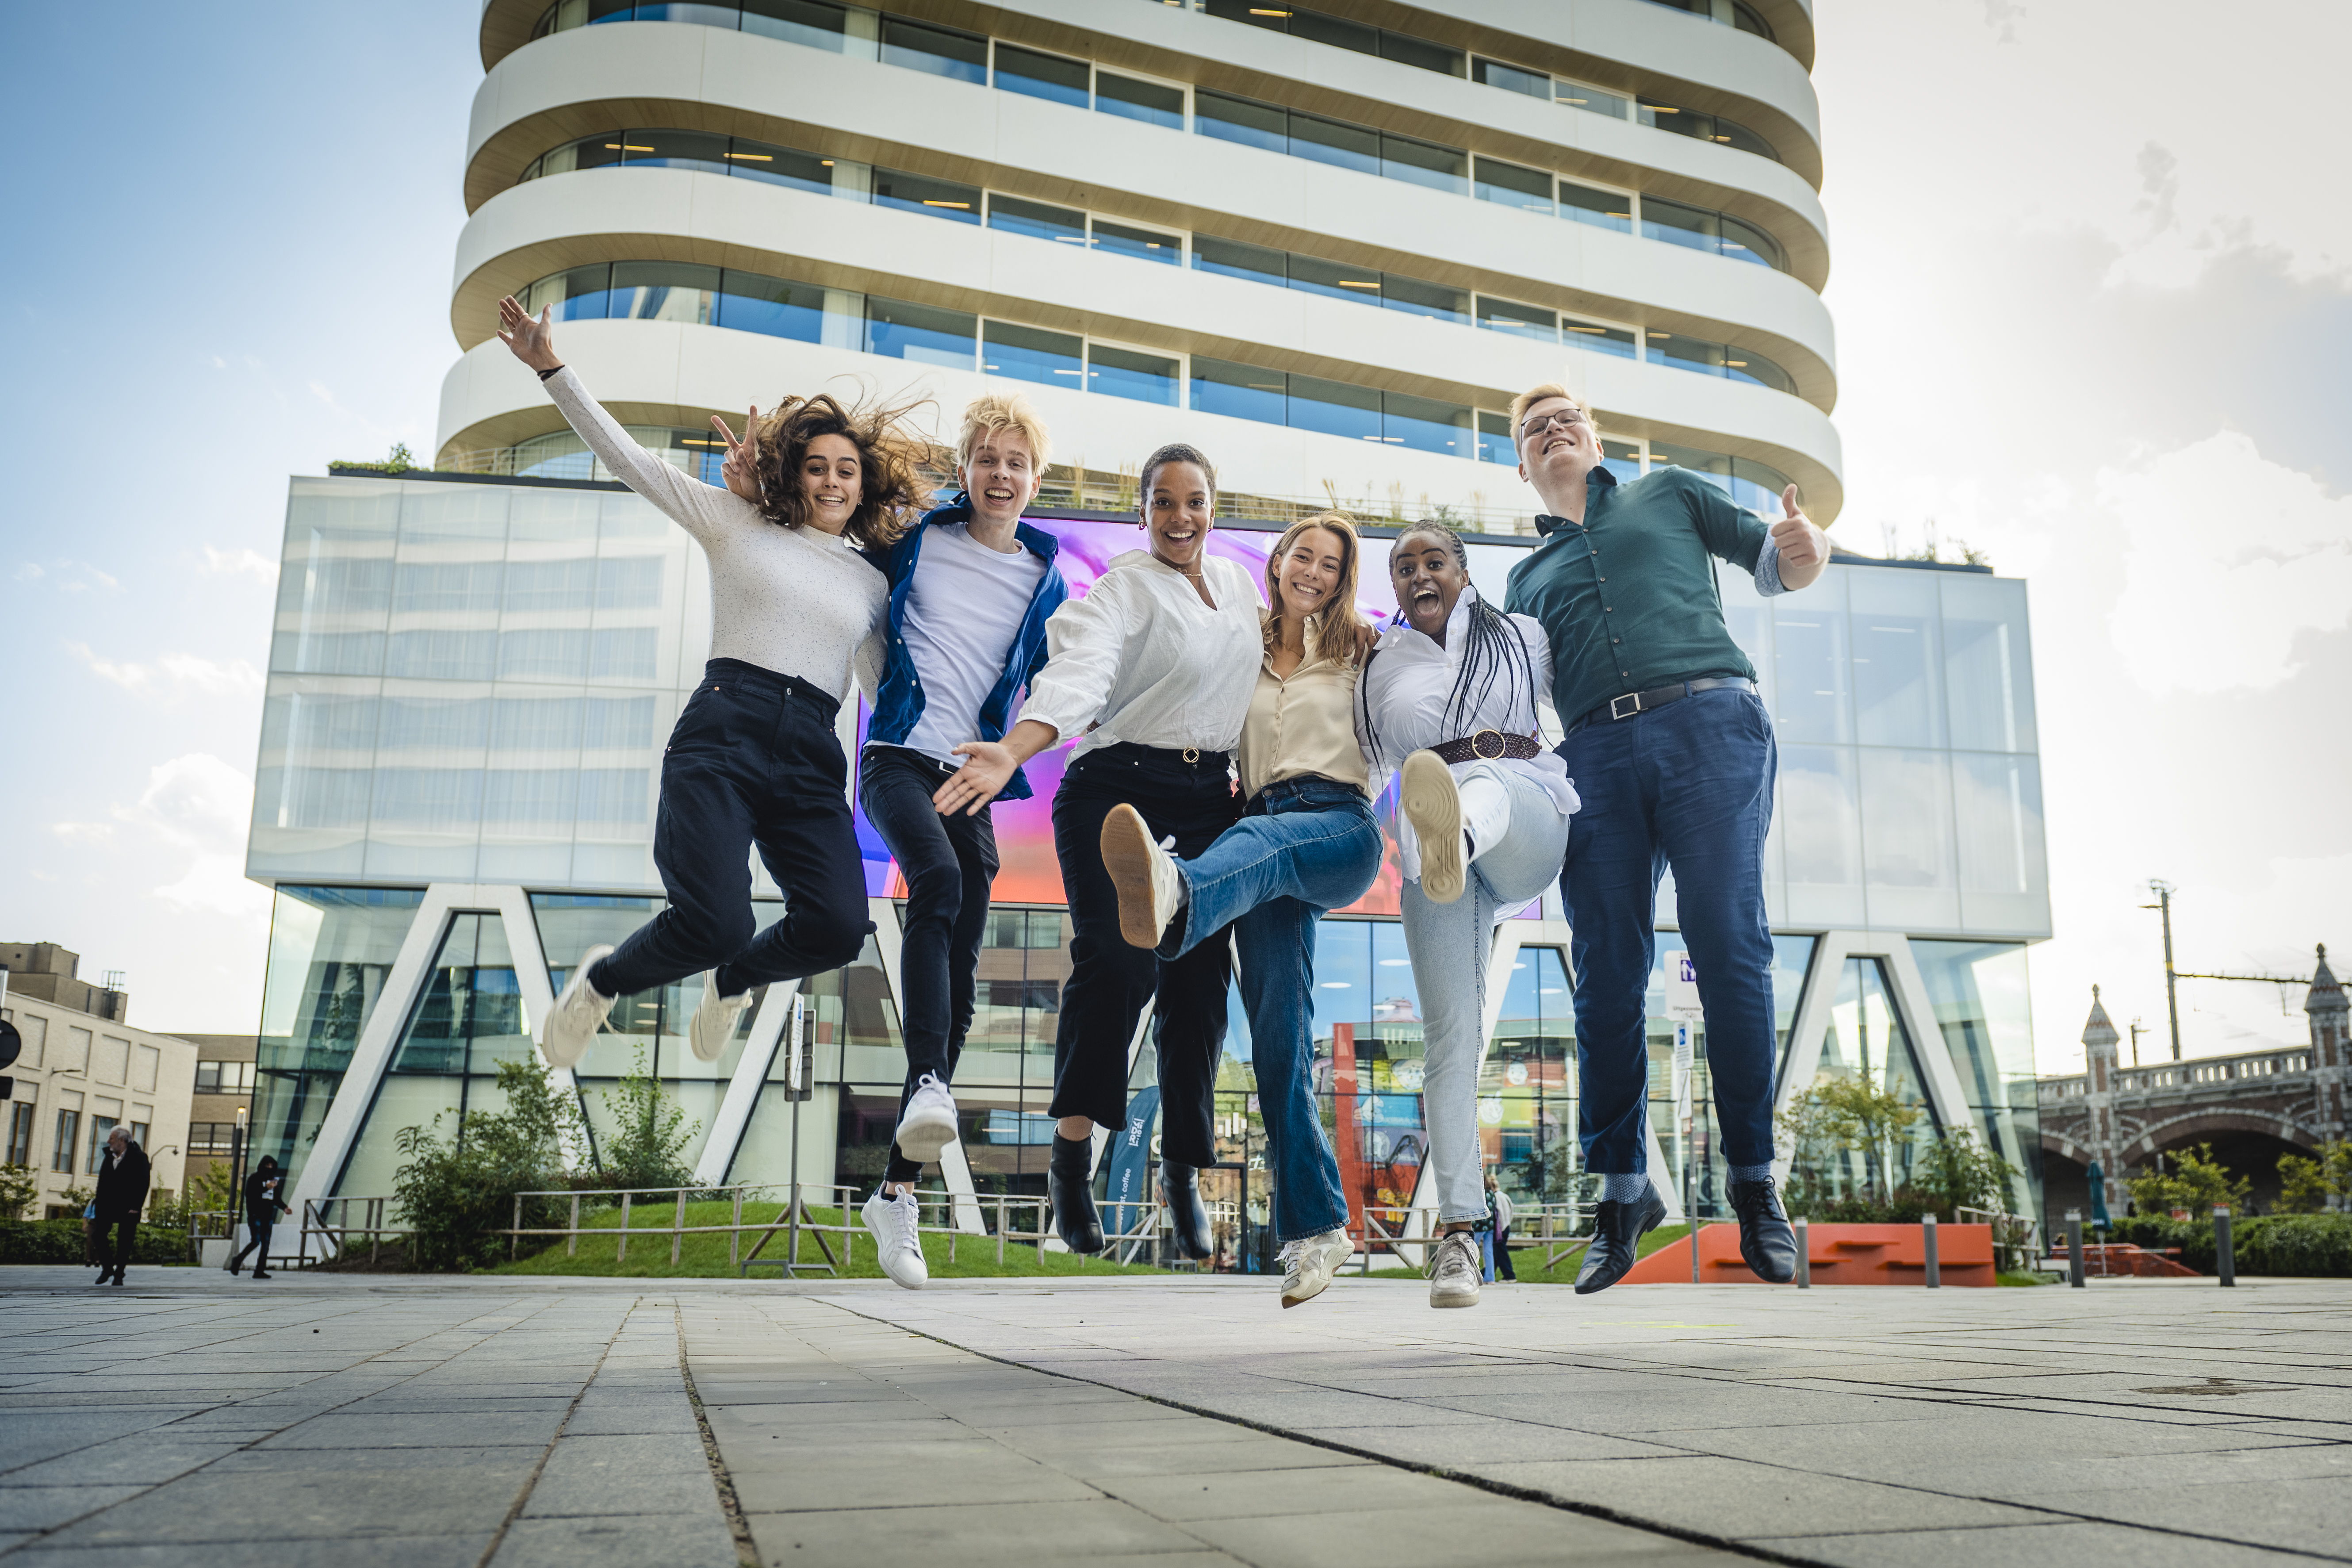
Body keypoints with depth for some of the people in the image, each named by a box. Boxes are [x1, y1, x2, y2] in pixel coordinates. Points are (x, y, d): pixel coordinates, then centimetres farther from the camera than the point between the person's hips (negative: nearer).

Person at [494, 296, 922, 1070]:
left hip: (813, 759, 3)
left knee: (837, 926, -20)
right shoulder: (737, 525, 14)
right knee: (714, 922, -23)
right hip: (724, 732, -3)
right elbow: (629, 459, 10)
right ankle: (603, 980, 13)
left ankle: (731, 980, 17)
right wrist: (552, 369, 3)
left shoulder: (873, 584, 22)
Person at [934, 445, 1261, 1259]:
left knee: (1199, 977, 1)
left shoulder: (1239, 583, 14)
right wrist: (1012, 752, -38)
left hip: (1209, 800, 5)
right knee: (1116, 957, -22)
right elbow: (1079, 672, -22)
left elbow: (1258, 677, 28)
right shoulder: (1121, 588, -5)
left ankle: (1183, 1177, 10)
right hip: (1118, 787, -5)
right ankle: (1072, 1154, -13)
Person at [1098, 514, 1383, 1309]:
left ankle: (1173, 896, -77)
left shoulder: (1358, 650, 20)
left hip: (1341, 829, -3)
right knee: (1277, 1029, -10)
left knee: (1259, 843, -40)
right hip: (1263, 832, 3)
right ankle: (1316, 1223, -5)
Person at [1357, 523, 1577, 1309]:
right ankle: (1458, 1228, -10)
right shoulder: (1378, 670, 23)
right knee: (1450, 1033, -11)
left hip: (1529, 819, -1)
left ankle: (1456, 835, -76)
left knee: (1483, 781, -38)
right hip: (1426, 853, 1)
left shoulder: (1519, 636, 21)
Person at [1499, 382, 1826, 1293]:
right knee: (1608, 973, -4)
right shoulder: (1528, 575, 30)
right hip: (1595, 751, 3)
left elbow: (1774, 564, 16)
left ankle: (1753, 1182, -4)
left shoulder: (1669, 494, 23)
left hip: (1708, 720, -3)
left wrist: (1802, 550, -7)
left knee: (1729, 950, -11)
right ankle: (1622, 1188, 3)